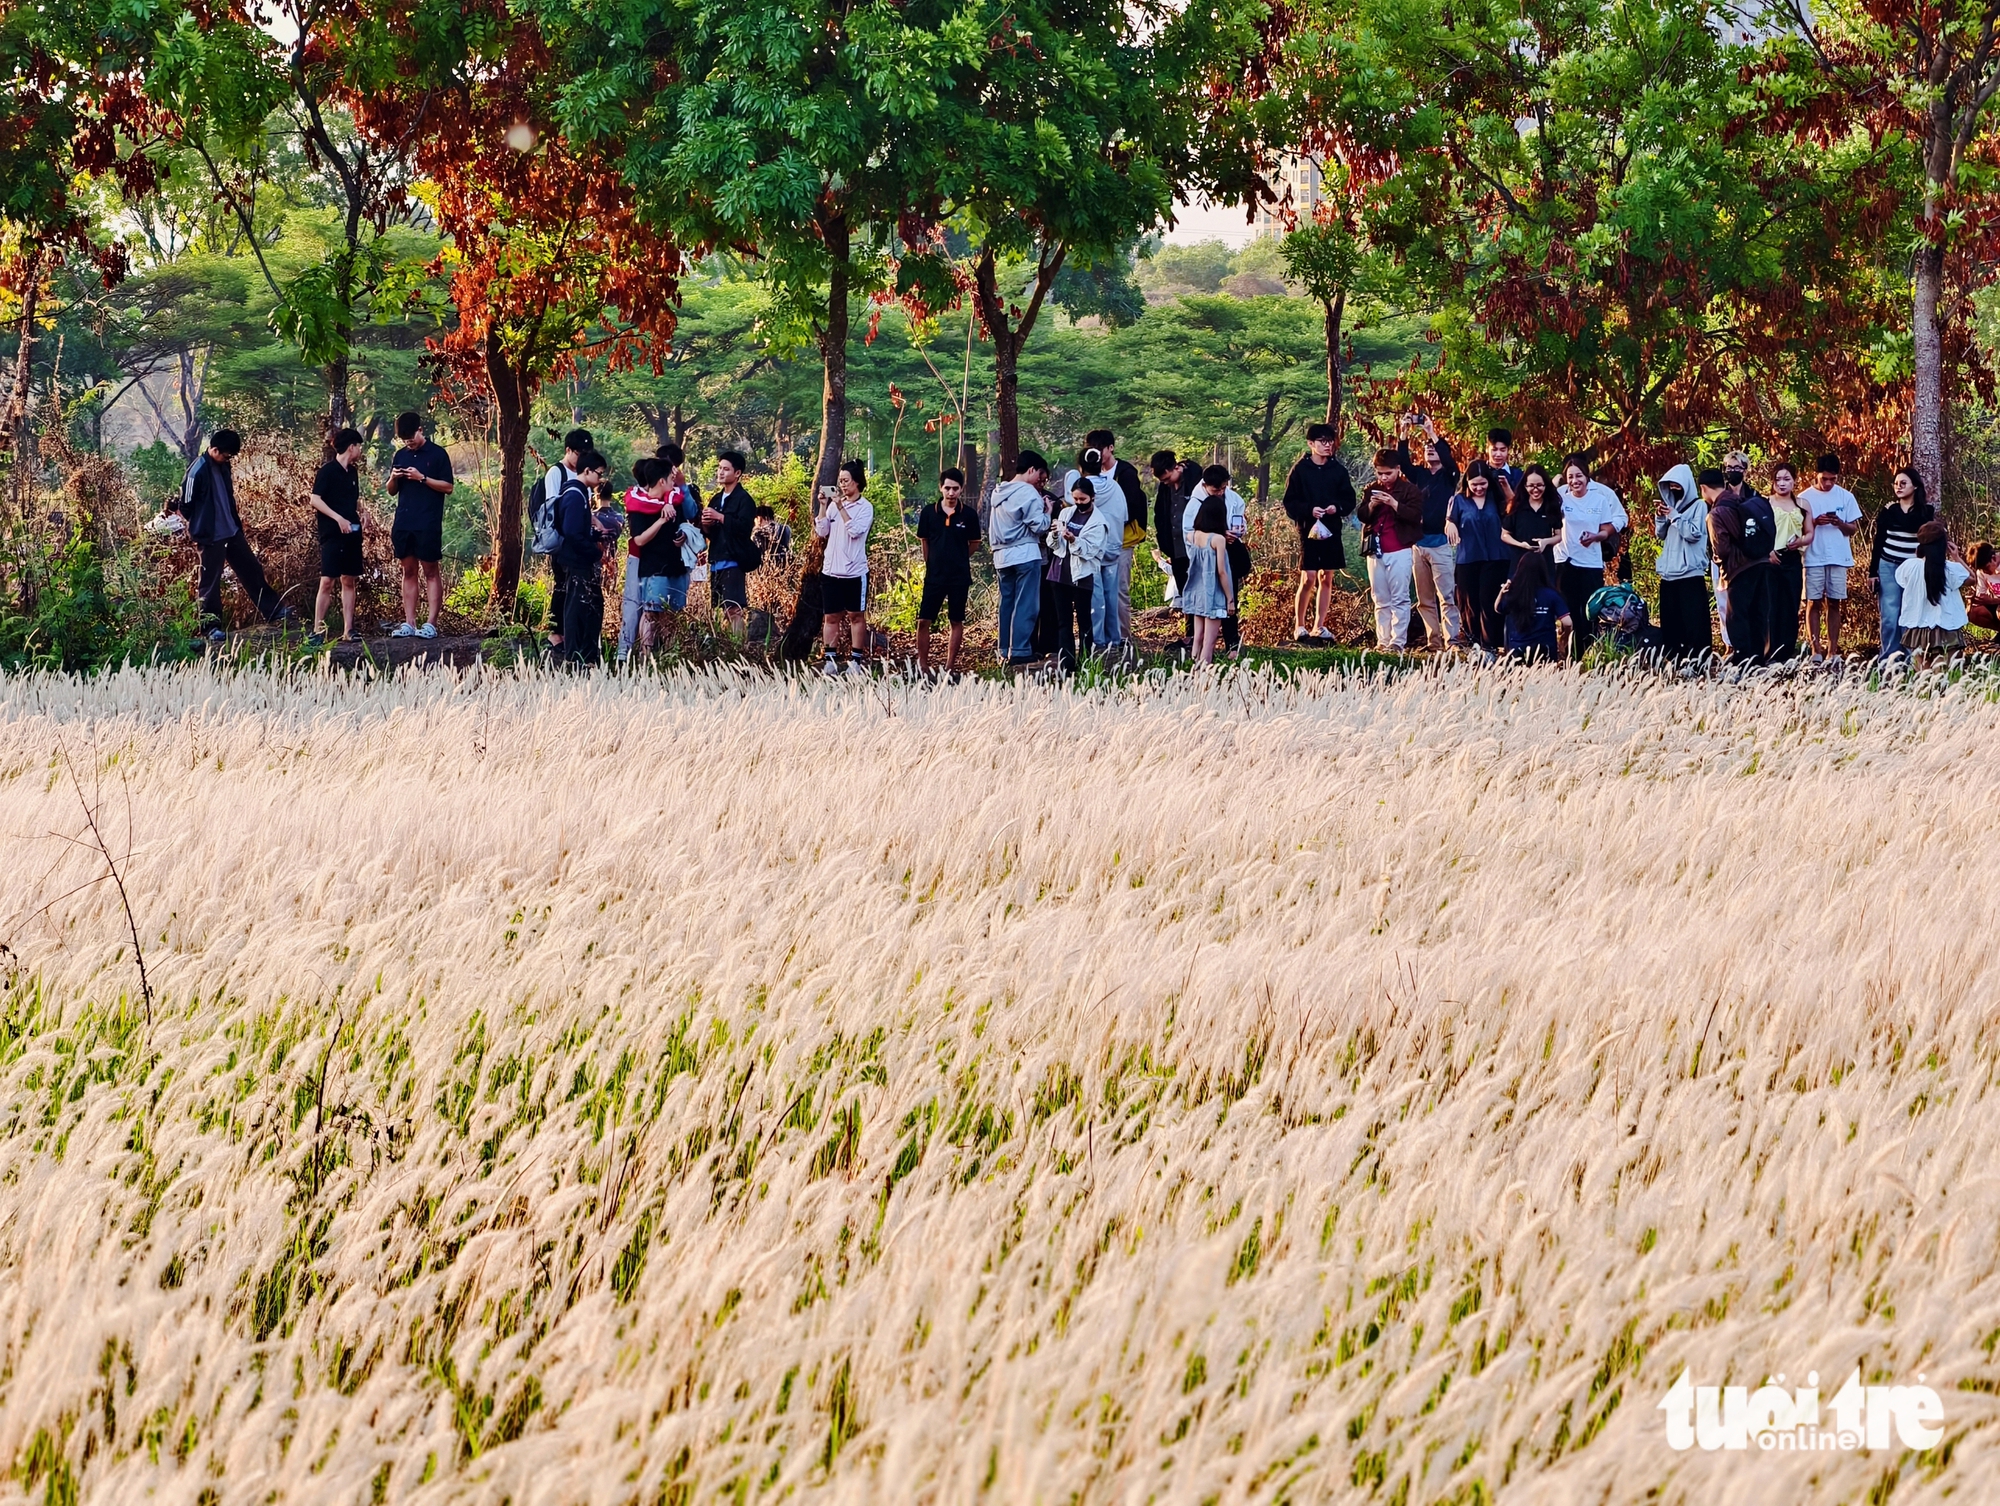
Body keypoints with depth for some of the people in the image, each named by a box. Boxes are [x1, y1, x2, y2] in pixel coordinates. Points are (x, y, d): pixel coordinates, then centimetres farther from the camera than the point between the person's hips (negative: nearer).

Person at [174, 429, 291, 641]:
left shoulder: (224, 466, 5)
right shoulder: (198, 472, -20)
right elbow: (185, 506, -13)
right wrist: (198, 530, 0)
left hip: (232, 531, 8)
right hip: (211, 536, -8)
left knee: (252, 571, 13)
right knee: (210, 582, 2)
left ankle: (274, 611, 21)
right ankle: (212, 627, 10)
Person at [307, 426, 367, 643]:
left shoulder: (352, 472, 13)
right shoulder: (327, 470, -8)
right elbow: (315, 499, -14)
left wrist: (360, 516, 4)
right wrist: (338, 518, -20)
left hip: (351, 533, 7)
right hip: (332, 533, -7)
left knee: (349, 581, 7)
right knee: (327, 582, -9)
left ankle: (348, 630, 9)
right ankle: (317, 630, -5)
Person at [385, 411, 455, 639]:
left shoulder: (437, 454, -1)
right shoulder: (401, 455, 14)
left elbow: (448, 487, -5)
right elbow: (392, 491, 19)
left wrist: (422, 478, -15)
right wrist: (393, 478, -3)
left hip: (428, 524, -5)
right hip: (403, 523, 5)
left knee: (430, 571, -3)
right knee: (408, 571, 6)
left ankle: (431, 623, -6)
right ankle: (409, 624, 6)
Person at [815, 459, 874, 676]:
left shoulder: (865, 507, -4)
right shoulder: (834, 504, 8)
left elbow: (855, 530, -18)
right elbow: (821, 531, 3)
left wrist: (841, 507, -20)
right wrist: (823, 506, -5)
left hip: (855, 572, -4)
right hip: (831, 570, 4)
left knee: (856, 616, 6)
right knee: (832, 617, 6)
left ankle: (856, 660, 11)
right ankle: (831, 660, 10)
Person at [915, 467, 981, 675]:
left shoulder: (969, 514, -4)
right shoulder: (929, 513, -3)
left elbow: (974, 544, 8)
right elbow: (924, 541, 10)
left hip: (959, 577, 0)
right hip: (934, 576, 0)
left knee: (957, 622, 7)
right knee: (923, 621, -3)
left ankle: (950, 666, 15)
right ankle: (922, 664, 7)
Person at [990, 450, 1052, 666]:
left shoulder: (998, 493, 13)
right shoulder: (1028, 493, -11)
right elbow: (1039, 526, -11)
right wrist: (1047, 512, 3)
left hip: (1002, 556, 7)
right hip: (1025, 555, -7)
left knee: (1007, 603, 11)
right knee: (1025, 605, -6)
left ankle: (1005, 652, 11)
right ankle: (1020, 652, -10)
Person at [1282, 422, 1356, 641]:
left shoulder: (1338, 470, 5)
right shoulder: (1300, 469, -3)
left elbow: (1349, 500, 8)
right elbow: (1290, 503, -4)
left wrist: (1337, 507, -12)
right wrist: (1309, 510, -19)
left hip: (1331, 530, 4)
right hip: (1308, 530, -4)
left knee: (1326, 578, 7)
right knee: (1308, 579, -8)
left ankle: (1319, 626, 15)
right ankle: (1299, 626, 4)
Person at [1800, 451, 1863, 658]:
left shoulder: (1846, 497, 5)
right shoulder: (1806, 498, 1)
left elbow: (1853, 528, 7)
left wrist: (1839, 523, -14)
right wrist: (1815, 522, -18)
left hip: (1838, 558, 1)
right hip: (1813, 558, -1)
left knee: (1834, 603, 5)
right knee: (1814, 603, 0)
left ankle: (1833, 650, 8)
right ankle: (1815, 650, 1)